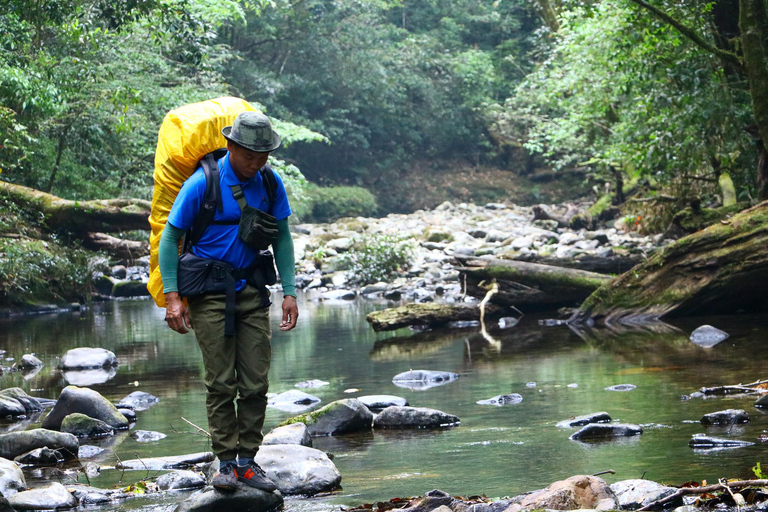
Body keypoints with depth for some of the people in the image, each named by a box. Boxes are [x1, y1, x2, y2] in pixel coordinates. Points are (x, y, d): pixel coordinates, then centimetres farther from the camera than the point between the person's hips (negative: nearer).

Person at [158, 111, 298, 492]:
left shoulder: (270, 183, 0)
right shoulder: (202, 184, -13)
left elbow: (281, 236, 10)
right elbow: (170, 236, -7)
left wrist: (288, 292, 2)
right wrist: (172, 297, -13)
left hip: (251, 290, 4)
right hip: (209, 291, -4)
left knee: (255, 382, 0)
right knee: (221, 382, -6)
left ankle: (247, 460, 8)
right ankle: (226, 463, 1)